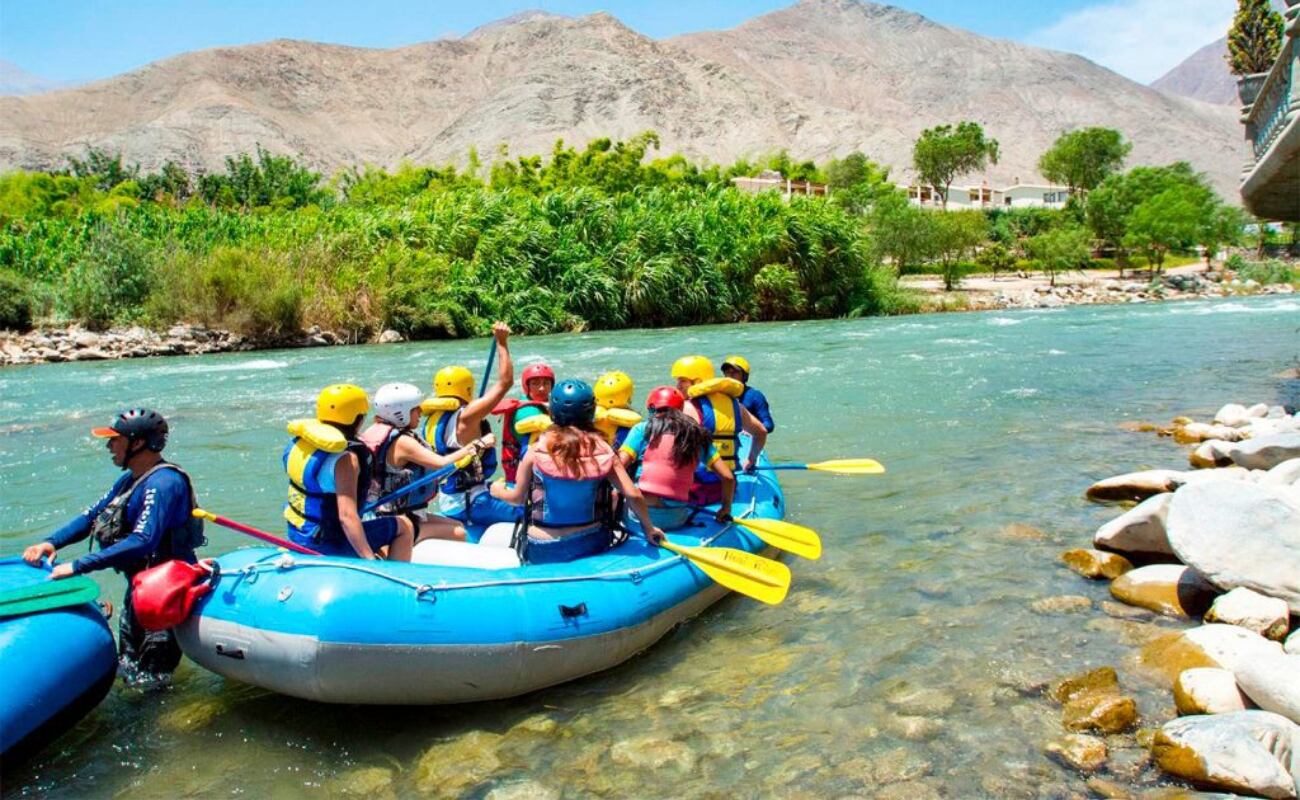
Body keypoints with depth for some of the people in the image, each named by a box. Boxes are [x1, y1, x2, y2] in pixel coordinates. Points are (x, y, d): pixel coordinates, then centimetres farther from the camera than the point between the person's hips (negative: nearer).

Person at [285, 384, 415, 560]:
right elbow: (346, 516, -32)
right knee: (405, 527, 0)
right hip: (327, 544, -9)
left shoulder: (299, 441, 0)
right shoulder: (345, 458, -25)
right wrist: (369, 559, -32)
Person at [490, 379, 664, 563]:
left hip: (542, 552, -2)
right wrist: (649, 528, 5)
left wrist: (498, 491, 23)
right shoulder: (603, 451, -8)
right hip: (591, 545, 2)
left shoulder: (536, 451, -10)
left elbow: (518, 497, 1)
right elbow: (633, 495, -12)